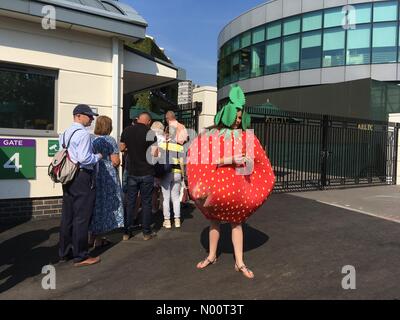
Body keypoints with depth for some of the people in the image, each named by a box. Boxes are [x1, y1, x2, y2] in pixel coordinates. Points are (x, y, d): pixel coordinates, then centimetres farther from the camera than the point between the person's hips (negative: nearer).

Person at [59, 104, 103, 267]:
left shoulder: (65, 134, 13)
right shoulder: (83, 134, -14)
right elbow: (84, 158, -23)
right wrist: (97, 157, -5)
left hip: (68, 177, 9)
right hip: (82, 177, -9)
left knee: (67, 216, 15)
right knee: (82, 217, -1)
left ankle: (64, 252, 28)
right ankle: (80, 256, 9)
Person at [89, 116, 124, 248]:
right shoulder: (110, 141, -12)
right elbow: (115, 161, -16)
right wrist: (117, 162, 4)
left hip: (93, 176, 6)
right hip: (107, 177, -6)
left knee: (94, 204, 15)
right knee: (105, 204, 4)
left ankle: (92, 236, 24)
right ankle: (99, 239, 12)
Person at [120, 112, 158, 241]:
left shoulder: (126, 131, 0)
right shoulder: (150, 133, -11)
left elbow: (121, 148, 9)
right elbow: (154, 153, -14)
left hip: (132, 172, 3)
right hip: (147, 173, -3)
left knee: (130, 202, 12)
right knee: (146, 202, 6)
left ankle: (127, 231, 17)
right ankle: (146, 232, 14)